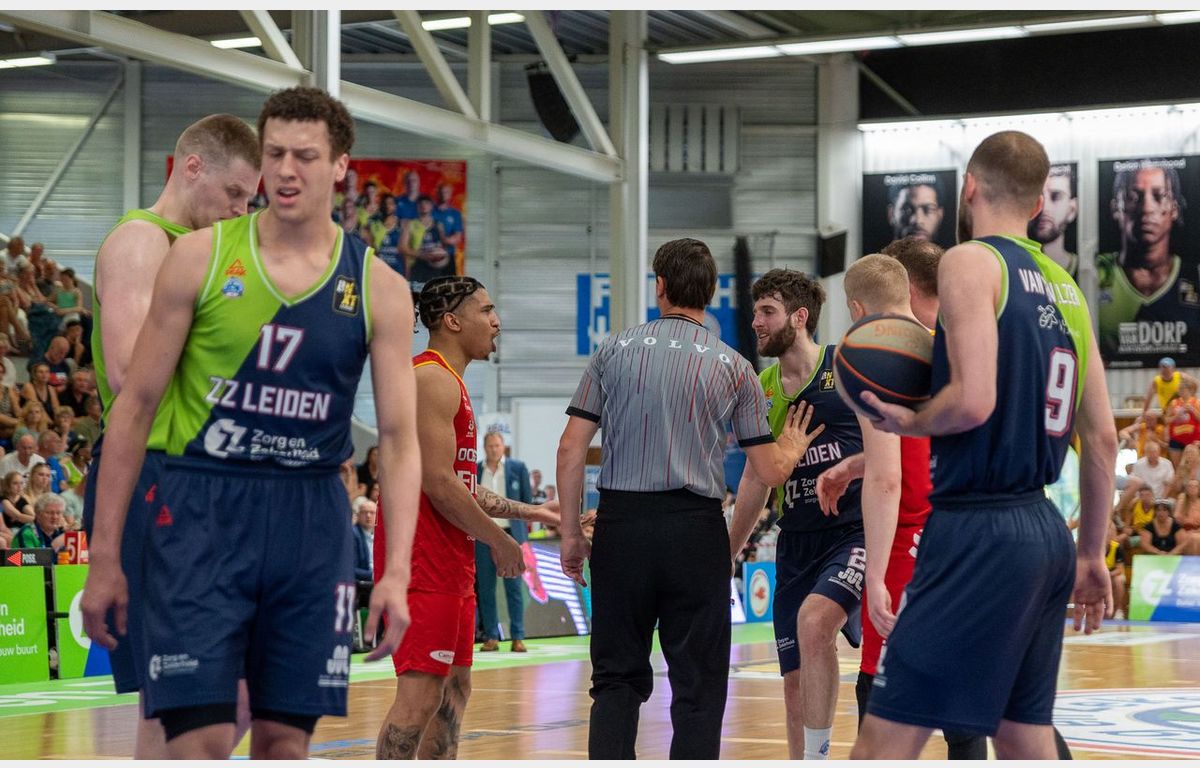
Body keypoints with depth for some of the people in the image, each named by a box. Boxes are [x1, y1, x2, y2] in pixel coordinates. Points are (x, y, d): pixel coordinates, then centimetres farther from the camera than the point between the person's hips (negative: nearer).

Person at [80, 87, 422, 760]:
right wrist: (105, 558, 0)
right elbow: (136, 406, 3)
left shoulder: (379, 289, 3)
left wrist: (397, 572, -10)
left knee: (287, 743, 6)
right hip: (202, 509, -2)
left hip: (312, 521, 2)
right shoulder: (201, 257, 0)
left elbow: (399, 439, 2)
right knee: (199, 738, -10)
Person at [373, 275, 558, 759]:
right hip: (422, 556, -11)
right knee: (421, 691, -13)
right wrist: (500, 542, -12)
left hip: (449, 557, 11)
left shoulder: (449, 382, 21)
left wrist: (530, 513, 23)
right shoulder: (433, 379, -13)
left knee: (454, 687, 14)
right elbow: (438, 484, -20)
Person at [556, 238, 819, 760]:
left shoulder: (615, 350, 4)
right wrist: (793, 448, 28)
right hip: (696, 530, -1)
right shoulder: (732, 366, 4)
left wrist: (571, 532, 9)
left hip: (621, 524, 1)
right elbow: (770, 471, 5)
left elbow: (571, 449, 1)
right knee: (698, 687, 5)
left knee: (617, 678, 8)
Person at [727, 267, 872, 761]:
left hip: (856, 530, -6)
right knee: (796, 678, 6)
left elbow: (883, 463, -11)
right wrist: (729, 553, 23)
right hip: (797, 539, 6)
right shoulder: (762, 388, 11)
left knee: (814, 619, -30)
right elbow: (756, 477, 21)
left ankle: (816, 756, -21)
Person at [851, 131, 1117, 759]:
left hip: (979, 533, -9)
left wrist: (909, 422, -2)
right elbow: (1102, 438, 16)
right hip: (1044, 532, 9)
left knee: (882, 746, -9)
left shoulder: (970, 262, -8)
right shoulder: (1065, 289, 15)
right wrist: (1090, 555, 22)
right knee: (1025, 741, 15)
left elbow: (973, 400, -21)